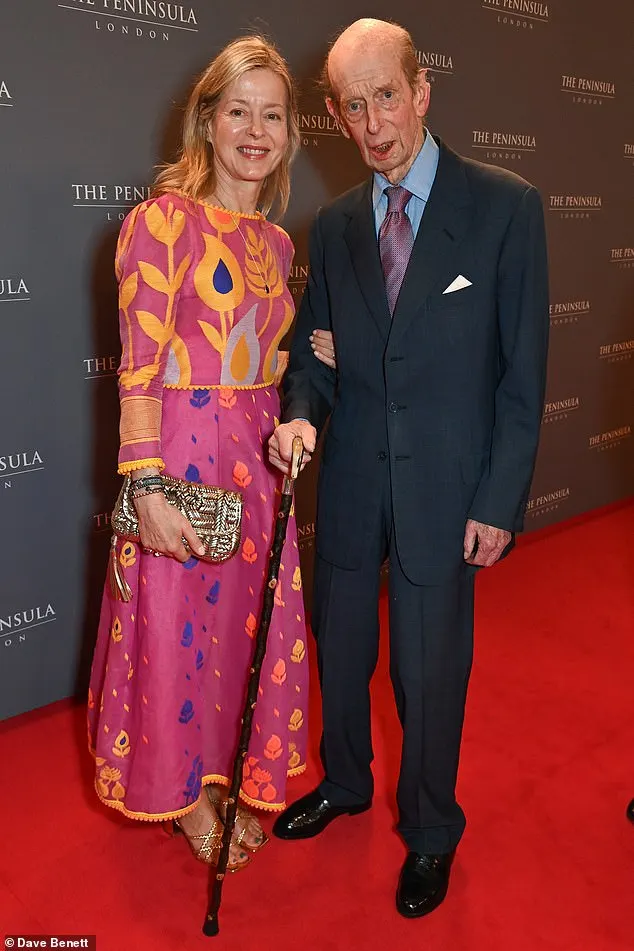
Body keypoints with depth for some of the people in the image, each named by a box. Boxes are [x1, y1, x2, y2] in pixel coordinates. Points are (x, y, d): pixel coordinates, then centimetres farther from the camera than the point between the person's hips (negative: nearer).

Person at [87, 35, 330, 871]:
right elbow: (140, 365, -15)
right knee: (179, 626, 7)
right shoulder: (164, 220, -9)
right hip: (181, 453, -6)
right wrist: (148, 488, -20)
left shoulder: (276, 242, 11)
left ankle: (226, 775, 38)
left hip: (256, 456, 6)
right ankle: (185, 792, 31)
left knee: (249, 620, 14)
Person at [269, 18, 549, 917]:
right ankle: (344, 783, 46)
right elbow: (315, 349, 11)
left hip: (447, 486, -4)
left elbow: (523, 371, -7)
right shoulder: (333, 224, 6)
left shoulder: (506, 206, -6)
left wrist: (500, 501, -10)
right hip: (350, 480, 4)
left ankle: (430, 831, 34)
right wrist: (300, 413, -11)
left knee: (430, 669, 8)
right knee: (339, 648, 18)